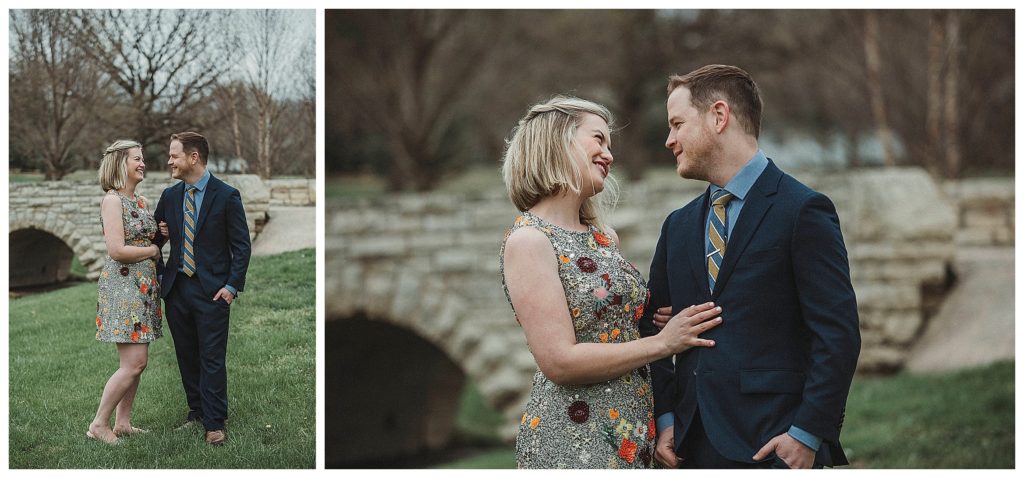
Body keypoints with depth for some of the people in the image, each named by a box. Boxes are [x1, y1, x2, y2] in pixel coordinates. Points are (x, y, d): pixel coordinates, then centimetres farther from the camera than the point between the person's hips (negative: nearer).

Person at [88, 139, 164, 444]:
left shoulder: (140, 201, 14)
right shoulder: (112, 200, -11)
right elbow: (117, 250, -19)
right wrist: (154, 250, -7)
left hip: (144, 287, 8)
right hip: (122, 286, -8)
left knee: (137, 362, 8)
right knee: (134, 363, -11)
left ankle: (122, 423, 15)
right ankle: (99, 425, -2)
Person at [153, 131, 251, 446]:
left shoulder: (226, 196, -6)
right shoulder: (170, 196, 9)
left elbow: (241, 246, -5)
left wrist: (232, 286, -12)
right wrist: (161, 233, -3)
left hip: (212, 290, -5)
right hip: (177, 288, 5)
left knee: (212, 359, -3)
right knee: (186, 357, 12)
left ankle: (214, 423, 3)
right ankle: (196, 412, 24)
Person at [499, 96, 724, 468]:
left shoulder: (606, 237, 10)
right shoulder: (528, 240, -12)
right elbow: (559, 362, -18)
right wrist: (662, 342, -13)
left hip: (631, 437, 8)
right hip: (572, 443, -7)